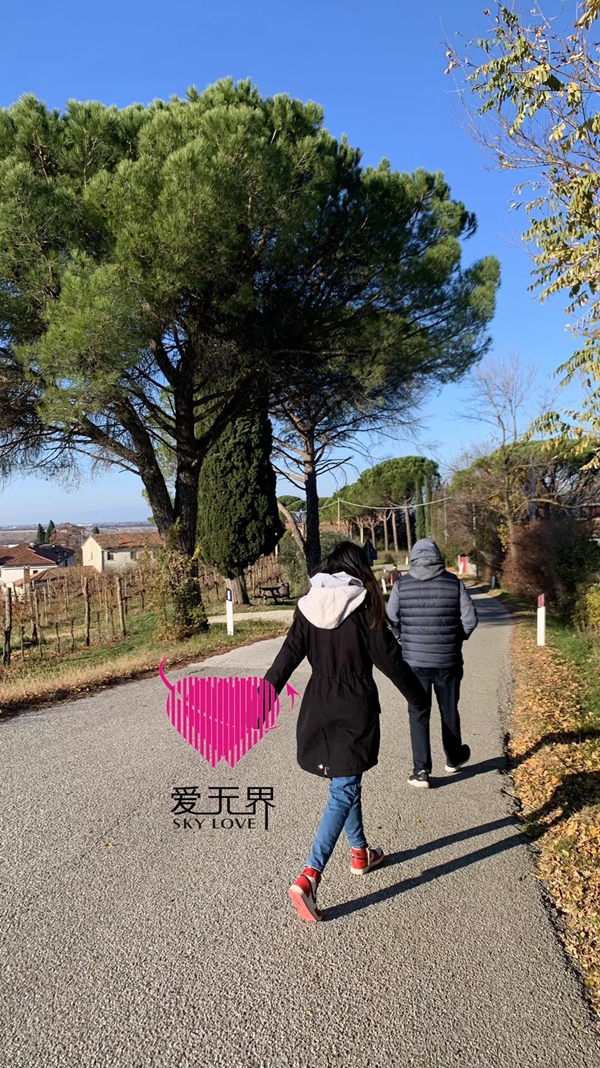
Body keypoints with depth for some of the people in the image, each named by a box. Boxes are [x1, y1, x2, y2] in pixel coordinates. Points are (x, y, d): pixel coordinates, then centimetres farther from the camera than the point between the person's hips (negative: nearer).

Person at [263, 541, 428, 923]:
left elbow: (287, 657, -3)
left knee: (345, 782, 23)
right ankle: (308, 879, -10)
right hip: (354, 710, -5)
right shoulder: (363, 605, -11)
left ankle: (360, 853, 40)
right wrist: (419, 698, 8)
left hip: (318, 708, 5)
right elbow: (389, 659, -6)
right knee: (344, 792, -1)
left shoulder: (309, 606, 1)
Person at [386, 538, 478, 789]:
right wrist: (456, 638, 12)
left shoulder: (402, 586, -6)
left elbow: (390, 621, -4)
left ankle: (421, 771, 7)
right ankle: (454, 758, 39)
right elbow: (470, 620, -6)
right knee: (449, 711, 19)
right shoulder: (454, 583, -5)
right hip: (448, 661, 1)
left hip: (414, 661, -1)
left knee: (418, 715, 8)